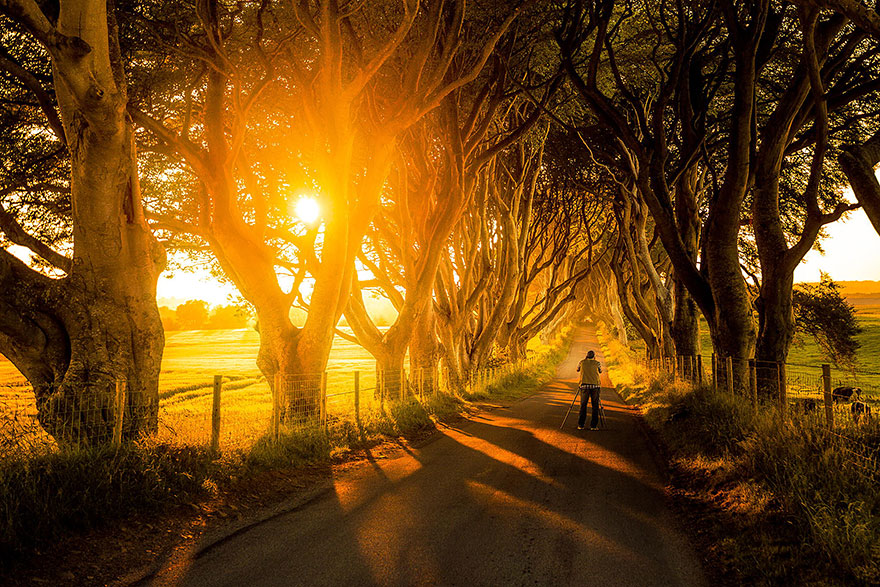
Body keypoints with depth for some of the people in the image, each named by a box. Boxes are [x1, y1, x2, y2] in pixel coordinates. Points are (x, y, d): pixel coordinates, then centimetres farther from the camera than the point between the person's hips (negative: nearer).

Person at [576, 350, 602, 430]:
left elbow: (577, 370, 28)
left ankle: (580, 425, 3)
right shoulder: (597, 363, 5)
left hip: (584, 386, 1)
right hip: (595, 386, -1)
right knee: (595, 406, 4)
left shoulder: (582, 362, 9)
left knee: (583, 406, 6)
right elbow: (600, 371, 23)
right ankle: (593, 426, 1)